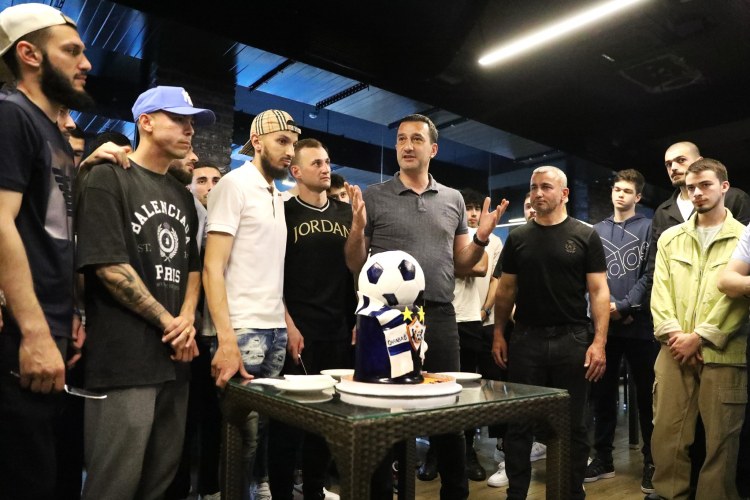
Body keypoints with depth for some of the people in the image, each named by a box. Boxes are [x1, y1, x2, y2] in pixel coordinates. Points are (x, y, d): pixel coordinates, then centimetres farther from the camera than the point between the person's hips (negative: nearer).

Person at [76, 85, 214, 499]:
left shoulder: (182, 196, 17)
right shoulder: (108, 179, -4)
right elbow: (108, 267, -14)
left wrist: (187, 320, 1)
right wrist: (169, 323, -9)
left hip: (174, 357, 7)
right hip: (124, 359, -7)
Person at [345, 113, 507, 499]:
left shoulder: (453, 200, 11)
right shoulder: (374, 196, 2)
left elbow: (460, 266, 15)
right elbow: (356, 267, 2)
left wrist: (482, 238, -3)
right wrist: (358, 227, -15)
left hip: (440, 316, 3)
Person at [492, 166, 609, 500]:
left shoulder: (585, 236, 0)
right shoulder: (518, 238, 7)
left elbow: (598, 291, -3)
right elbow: (507, 289, 10)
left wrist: (599, 341, -11)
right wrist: (498, 334, 3)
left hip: (572, 338, -1)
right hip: (526, 338, 2)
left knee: (573, 425, 10)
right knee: (519, 423, 8)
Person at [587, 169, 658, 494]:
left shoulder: (648, 228, 4)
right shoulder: (598, 230, 14)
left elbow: (649, 275, -6)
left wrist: (623, 306, -14)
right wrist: (605, 308, -6)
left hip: (639, 324, -3)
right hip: (604, 324, 4)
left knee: (646, 394, 4)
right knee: (602, 393, 9)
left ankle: (651, 461, 17)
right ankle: (603, 457, 20)